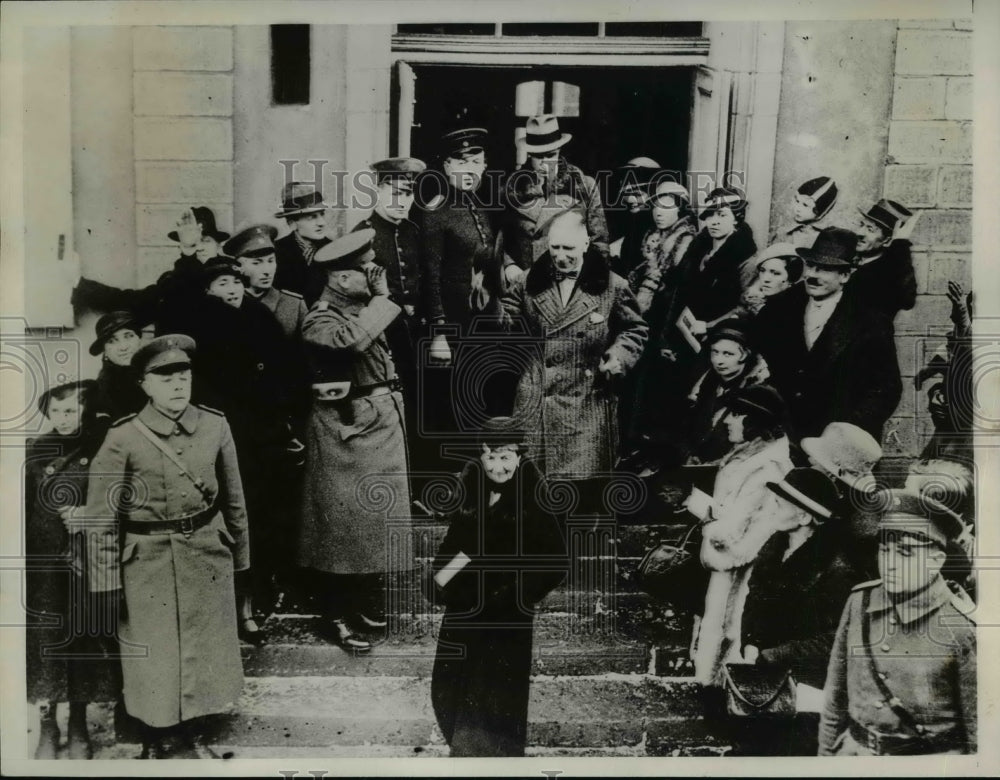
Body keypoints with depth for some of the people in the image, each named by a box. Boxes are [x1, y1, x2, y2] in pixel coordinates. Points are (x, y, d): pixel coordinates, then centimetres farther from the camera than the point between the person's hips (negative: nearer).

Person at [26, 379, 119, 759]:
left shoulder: (97, 448, -1)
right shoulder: (35, 451, 2)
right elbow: (23, 507, 3)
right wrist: (20, 560, 1)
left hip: (87, 558, 0)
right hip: (45, 560, 0)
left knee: (85, 639, 6)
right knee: (45, 640, 2)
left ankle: (78, 727, 19)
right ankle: (47, 728, 15)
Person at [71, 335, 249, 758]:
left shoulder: (215, 426, -3)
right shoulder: (122, 440, -13)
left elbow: (234, 500, 6)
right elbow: (101, 518, -8)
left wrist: (239, 556, 10)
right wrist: (107, 586, -9)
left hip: (208, 560, 3)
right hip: (149, 565, -3)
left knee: (205, 655, 15)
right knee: (155, 660, 9)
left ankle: (189, 737, 37)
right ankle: (156, 745, 32)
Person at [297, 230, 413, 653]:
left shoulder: (363, 306, 9)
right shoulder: (320, 320, -15)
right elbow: (353, 339, -36)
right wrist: (383, 297, -23)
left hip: (382, 424, 8)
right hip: (345, 430, -8)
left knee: (377, 517, 16)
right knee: (341, 521, 1)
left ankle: (368, 606, 31)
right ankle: (337, 617, 13)